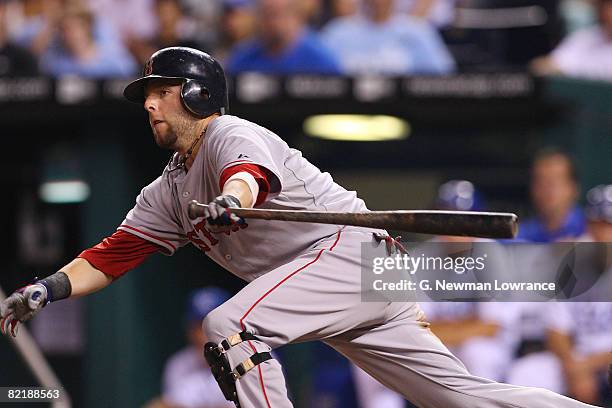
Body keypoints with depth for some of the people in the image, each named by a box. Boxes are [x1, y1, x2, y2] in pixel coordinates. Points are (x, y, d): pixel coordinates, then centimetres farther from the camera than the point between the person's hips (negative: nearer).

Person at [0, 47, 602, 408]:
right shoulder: (168, 192, 20)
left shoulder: (232, 134, -7)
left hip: (351, 249, -9)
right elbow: (107, 258, 17)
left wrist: (231, 199, -54)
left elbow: (248, 173, -31)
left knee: (229, 326, -25)